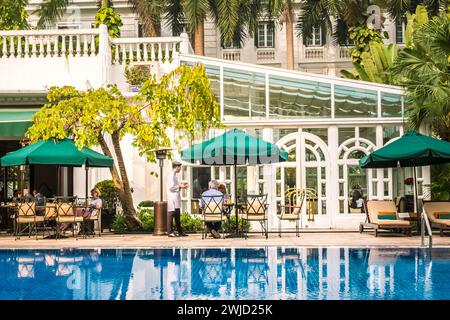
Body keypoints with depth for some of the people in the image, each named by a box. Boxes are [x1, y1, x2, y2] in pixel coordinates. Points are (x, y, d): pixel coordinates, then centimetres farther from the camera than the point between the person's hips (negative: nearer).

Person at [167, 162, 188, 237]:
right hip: (172, 198, -10)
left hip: (176, 198, 10)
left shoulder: (175, 175, 17)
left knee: (177, 215, 12)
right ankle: (170, 232, -2)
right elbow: (171, 187, -19)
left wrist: (181, 184, 12)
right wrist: (180, 186, -11)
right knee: (171, 214, -5)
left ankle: (180, 232, 16)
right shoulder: (171, 175, -13)